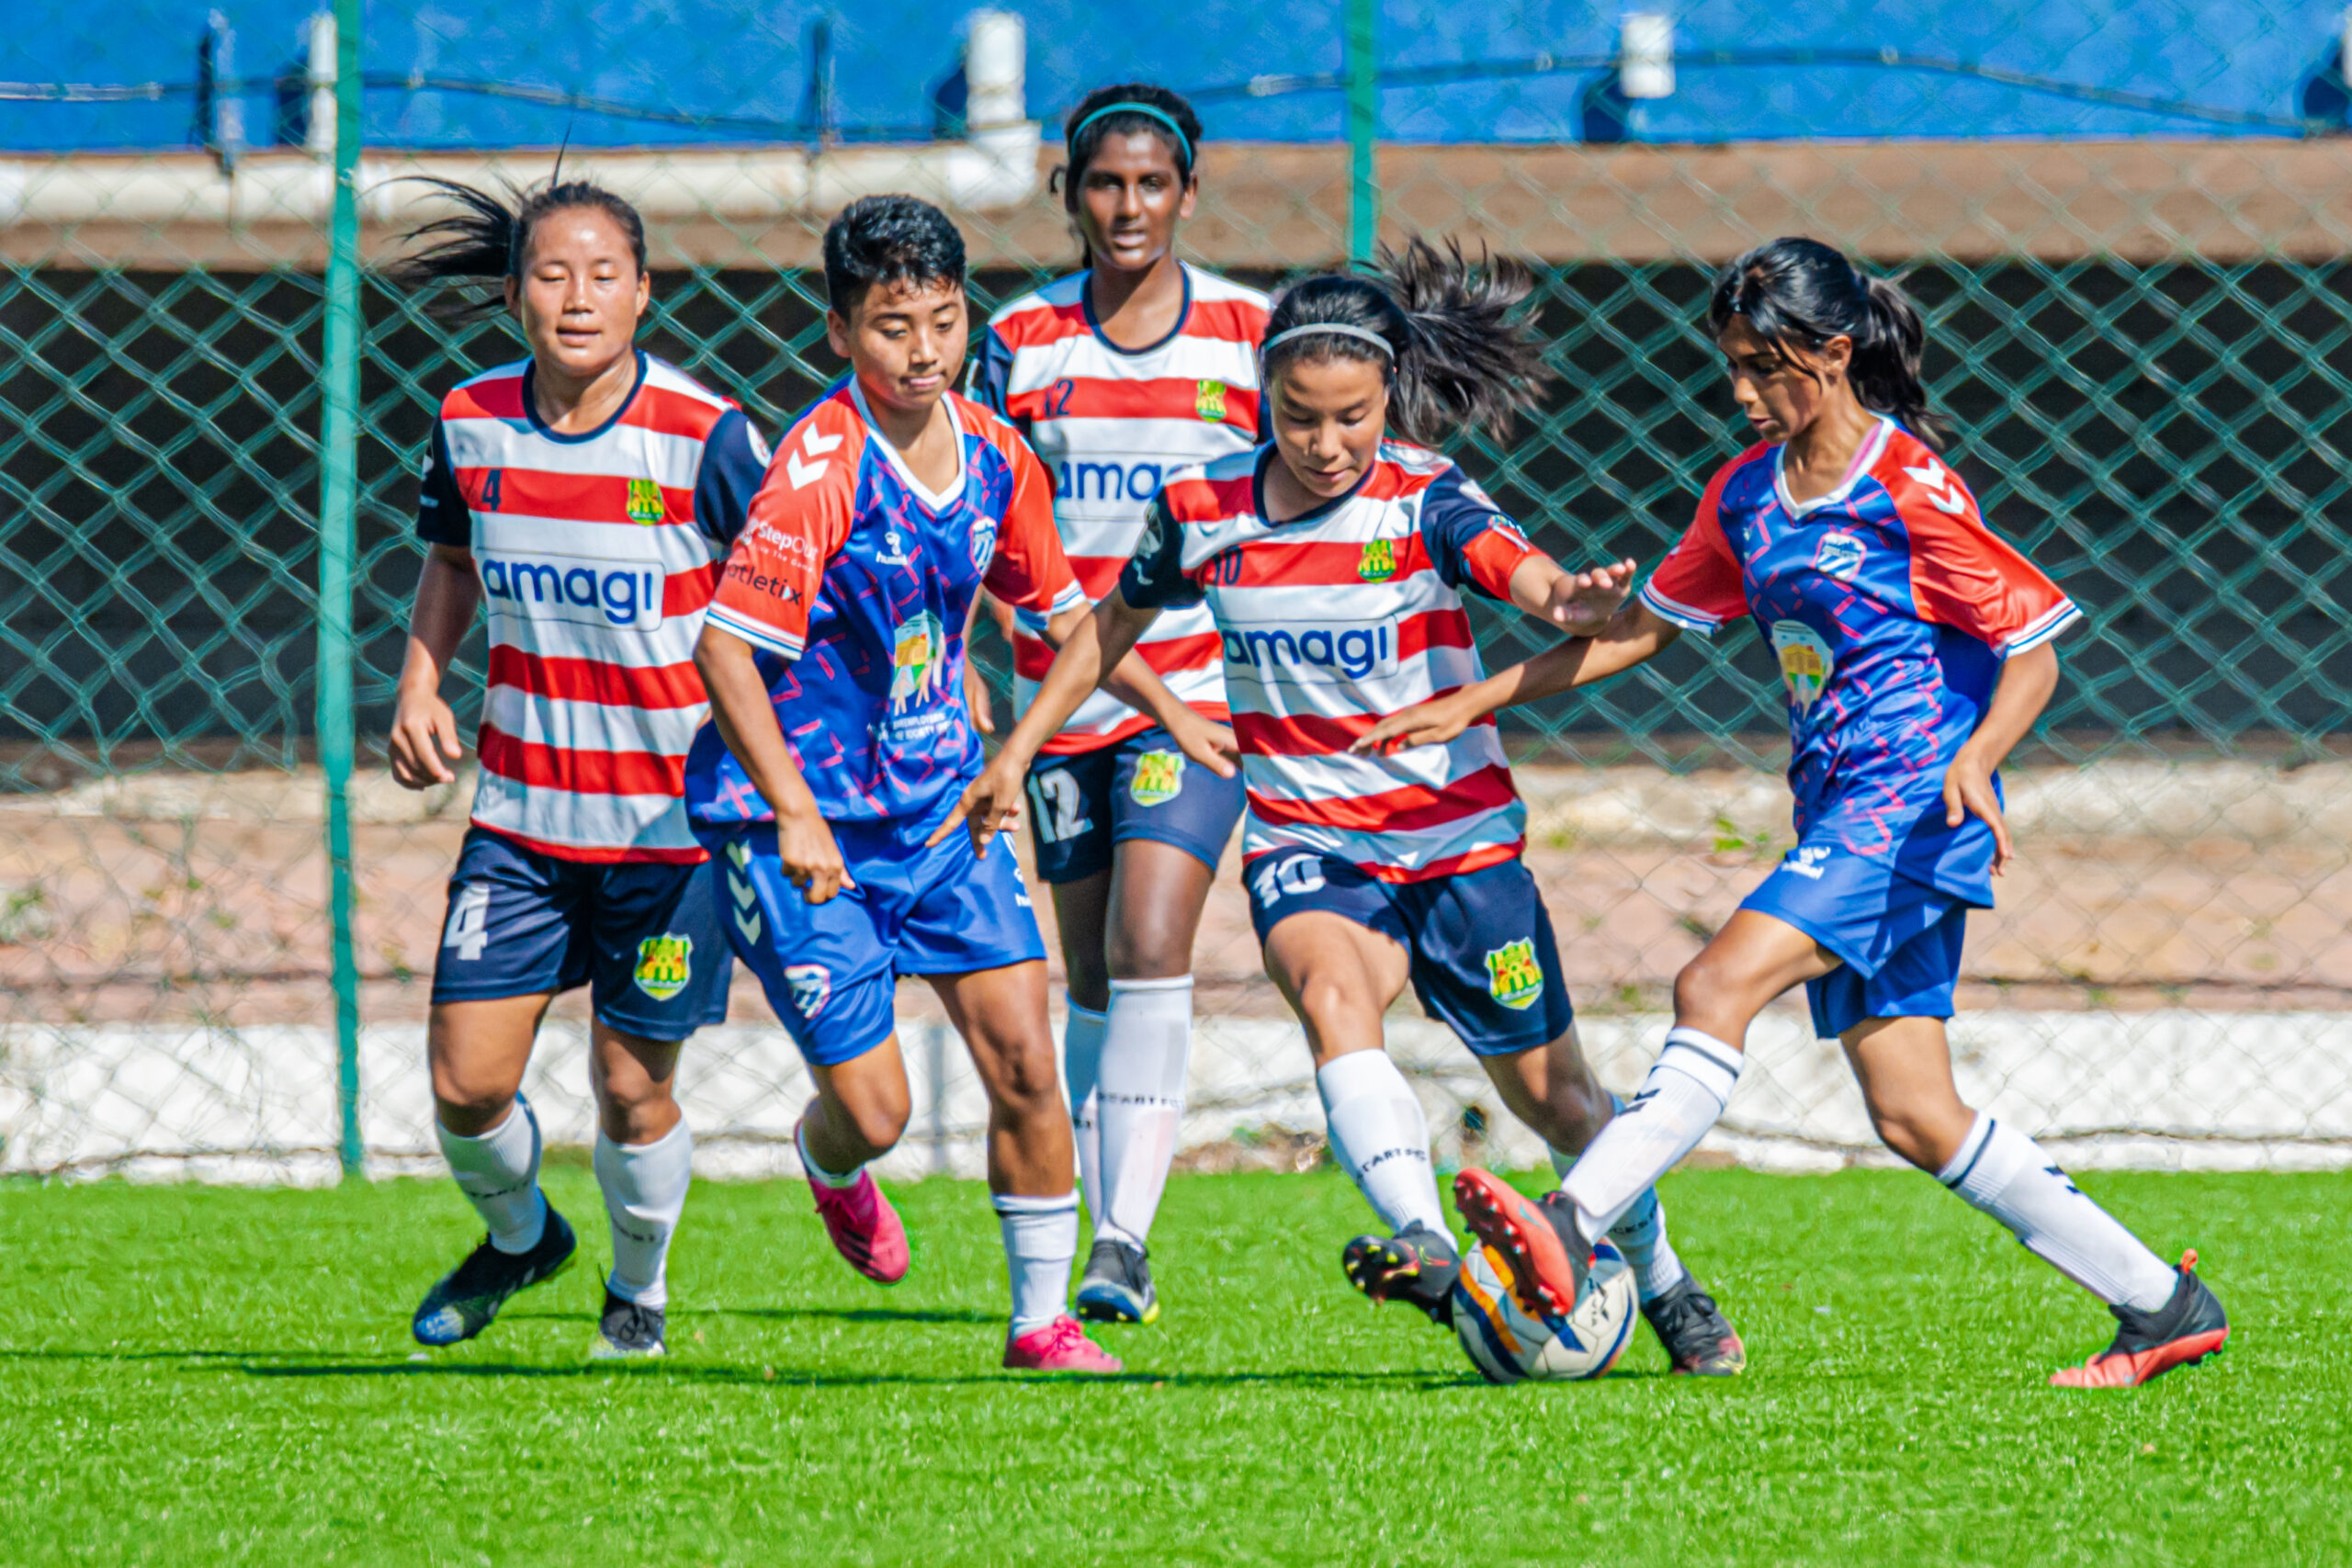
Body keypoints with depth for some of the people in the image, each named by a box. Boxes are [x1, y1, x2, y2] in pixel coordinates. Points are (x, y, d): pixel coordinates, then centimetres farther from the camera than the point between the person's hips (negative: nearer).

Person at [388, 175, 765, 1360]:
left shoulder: (705, 437, -15)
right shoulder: (472, 422, -3)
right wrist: (419, 685, 3)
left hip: (673, 817, -3)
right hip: (522, 811, 3)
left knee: (631, 1085, 3)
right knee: (465, 1081, -1)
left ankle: (639, 1283, 33)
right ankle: (516, 1235, 32)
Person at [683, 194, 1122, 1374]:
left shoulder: (994, 455, -1)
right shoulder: (821, 467, -22)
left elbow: (1058, 611, 18)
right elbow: (725, 647, -25)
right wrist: (794, 815, -30)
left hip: (938, 800, 6)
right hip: (804, 815, -6)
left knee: (1023, 1057, -3)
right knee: (872, 1106, -6)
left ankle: (1042, 1319, 12)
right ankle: (828, 1164, 32)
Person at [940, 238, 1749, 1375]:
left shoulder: (1424, 499, -13)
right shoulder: (1202, 511, -3)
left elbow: (1515, 567, -33)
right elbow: (1115, 622, 16)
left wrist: (1573, 600, -57)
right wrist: (1014, 755, 17)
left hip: (1458, 839, -1)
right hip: (1305, 845, 1)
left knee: (1556, 1100, 11)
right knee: (1330, 993, -34)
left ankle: (1667, 1288, 37)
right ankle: (1428, 1249, -49)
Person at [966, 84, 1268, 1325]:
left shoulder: (1248, 335, -1)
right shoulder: (1021, 341, 3)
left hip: (1200, 691, -3)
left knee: (1148, 950, -17)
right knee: (1091, 974, 8)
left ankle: (1124, 1244, -20)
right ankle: (1110, 1242, 20)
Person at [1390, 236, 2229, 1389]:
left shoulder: (1911, 491, -10)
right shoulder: (1748, 492, 12)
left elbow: (2033, 652, -10)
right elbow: (1643, 626, 21)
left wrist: (1976, 757, -28)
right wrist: (1476, 700, 16)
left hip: (1913, 805, -8)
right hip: (1842, 817, 8)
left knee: (1716, 986, -24)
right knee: (1917, 1120, 4)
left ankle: (1573, 1230, -31)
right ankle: (2159, 1303, 13)